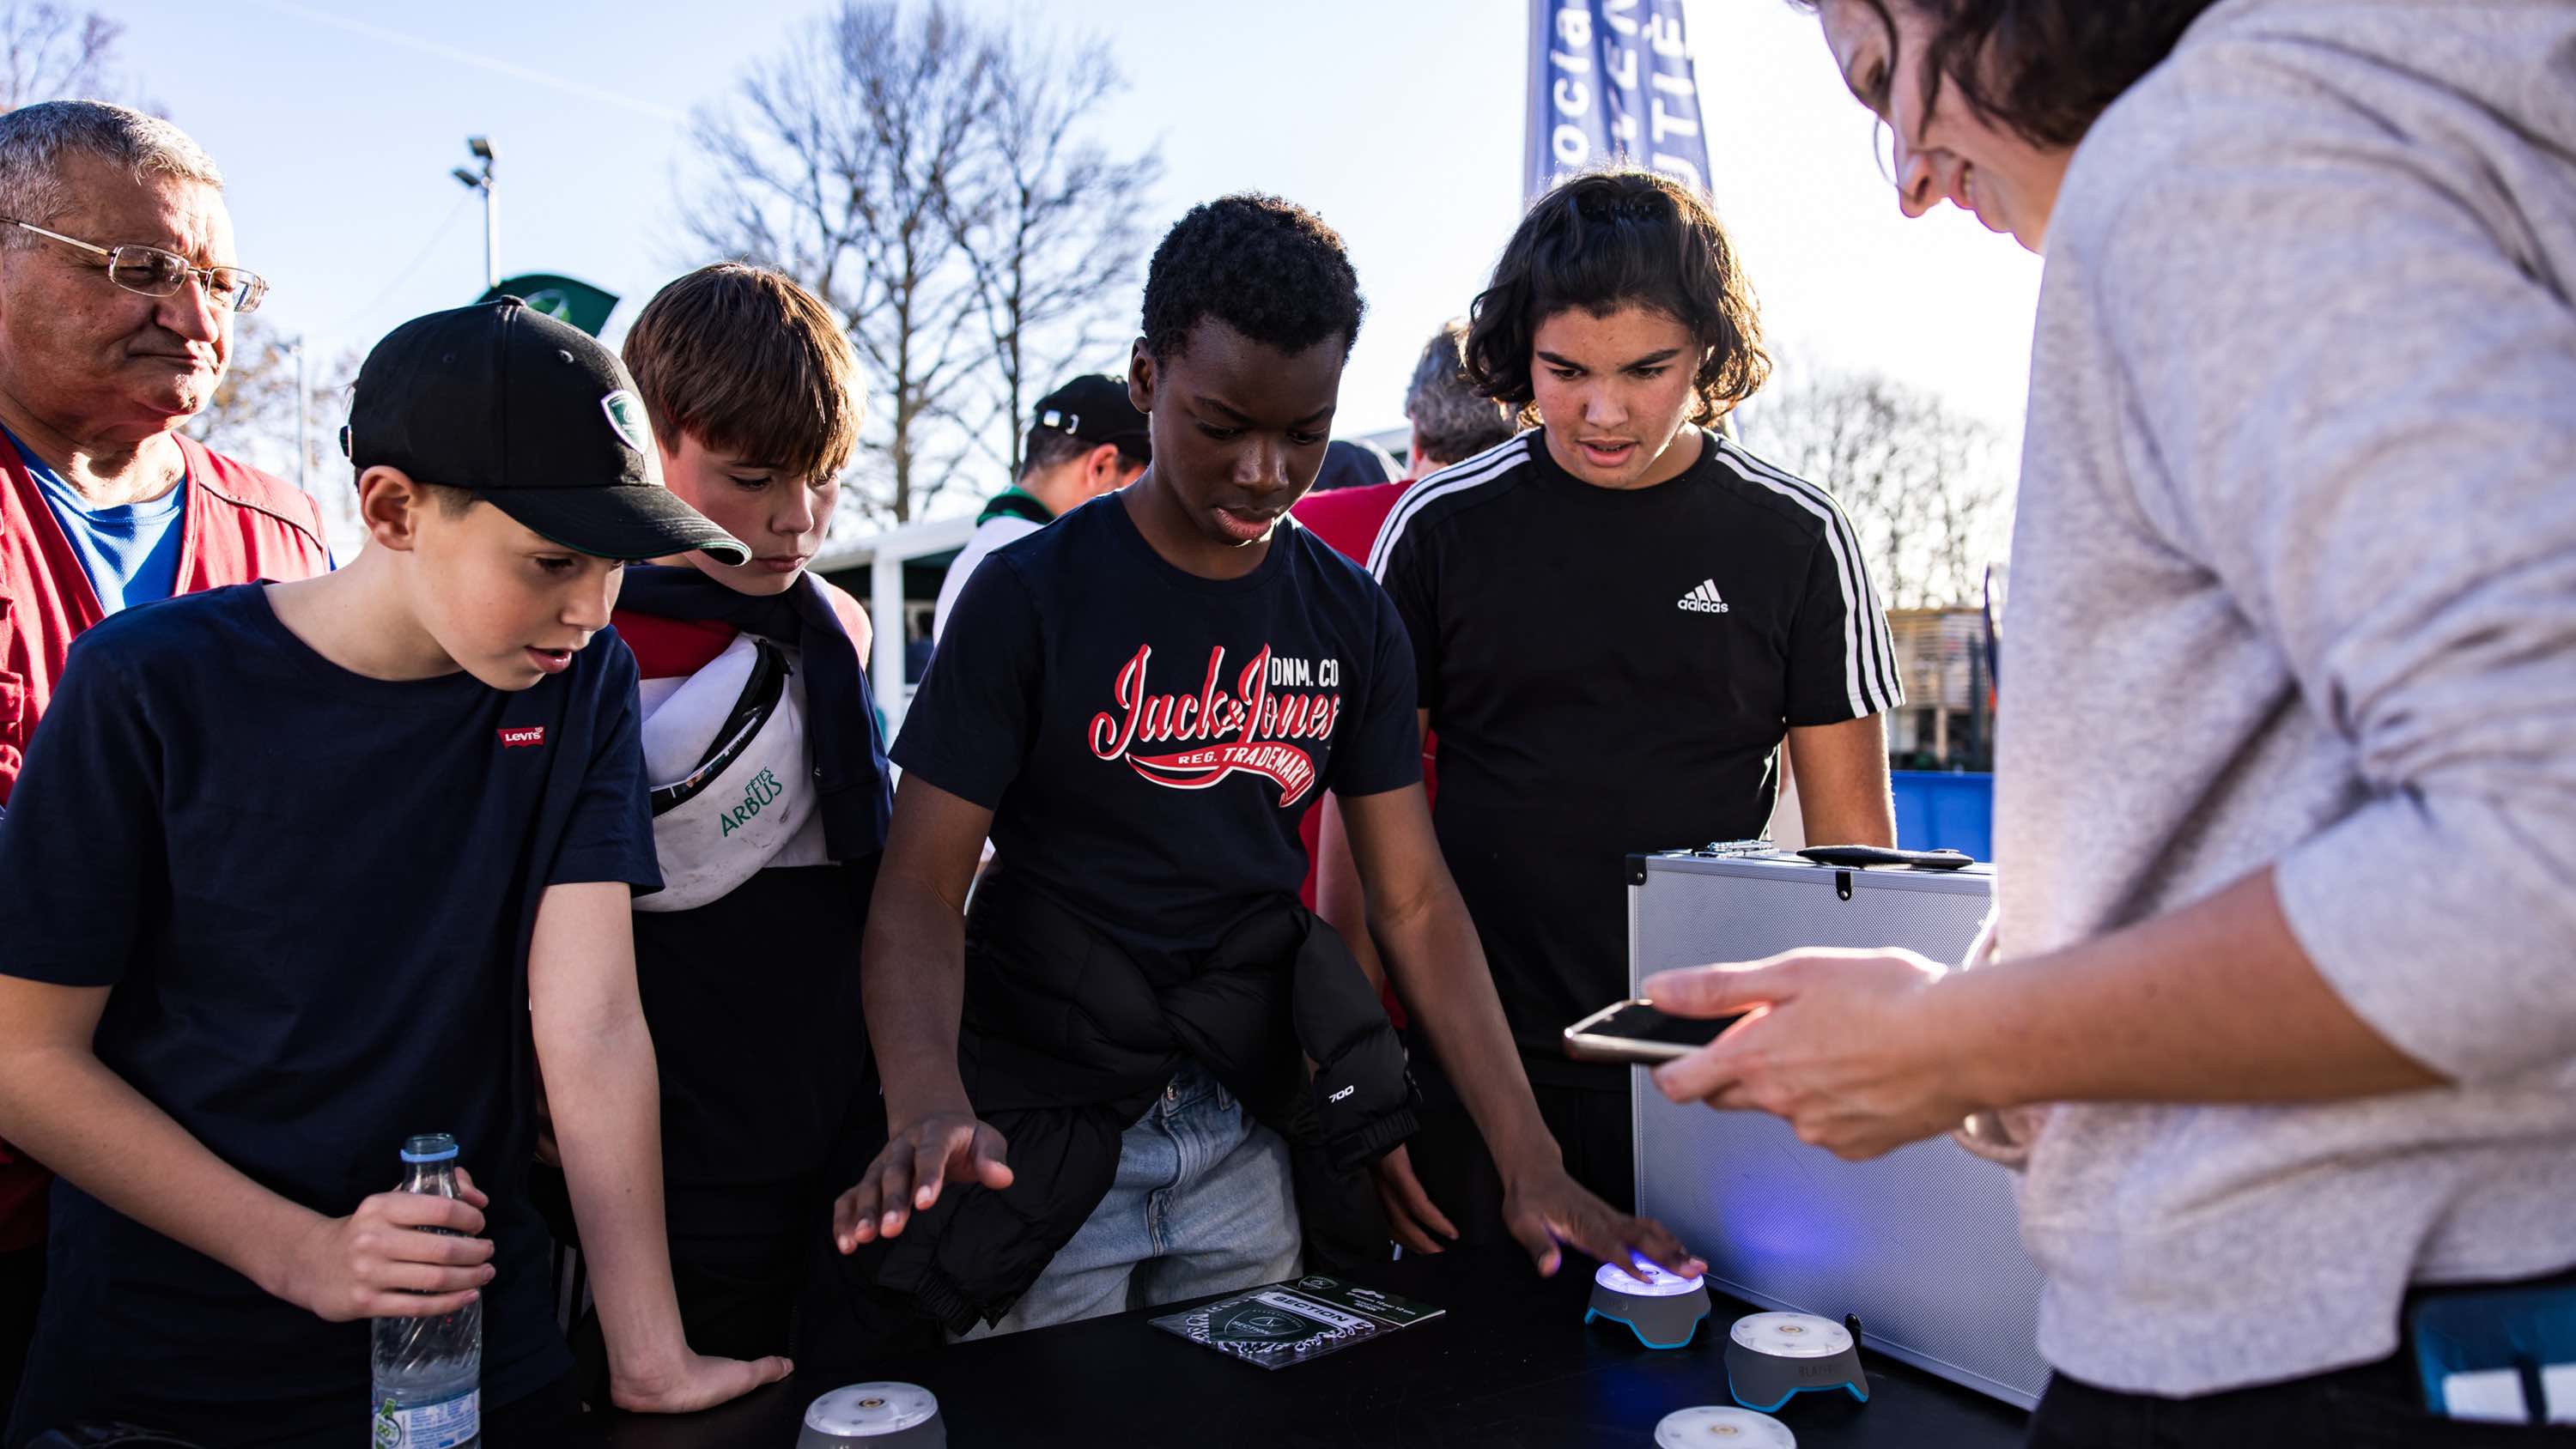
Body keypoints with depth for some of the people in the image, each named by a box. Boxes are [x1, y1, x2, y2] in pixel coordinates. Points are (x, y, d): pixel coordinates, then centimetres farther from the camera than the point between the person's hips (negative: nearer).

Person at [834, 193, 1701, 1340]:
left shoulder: (1349, 620, 1)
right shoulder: (1033, 596, -10)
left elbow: (1415, 901, 0)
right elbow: (921, 888, -14)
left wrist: (1532, 1165, -9)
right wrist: (929, 1110, -34)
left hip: (1247, 1138, 4)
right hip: (1038, 1143, -3)